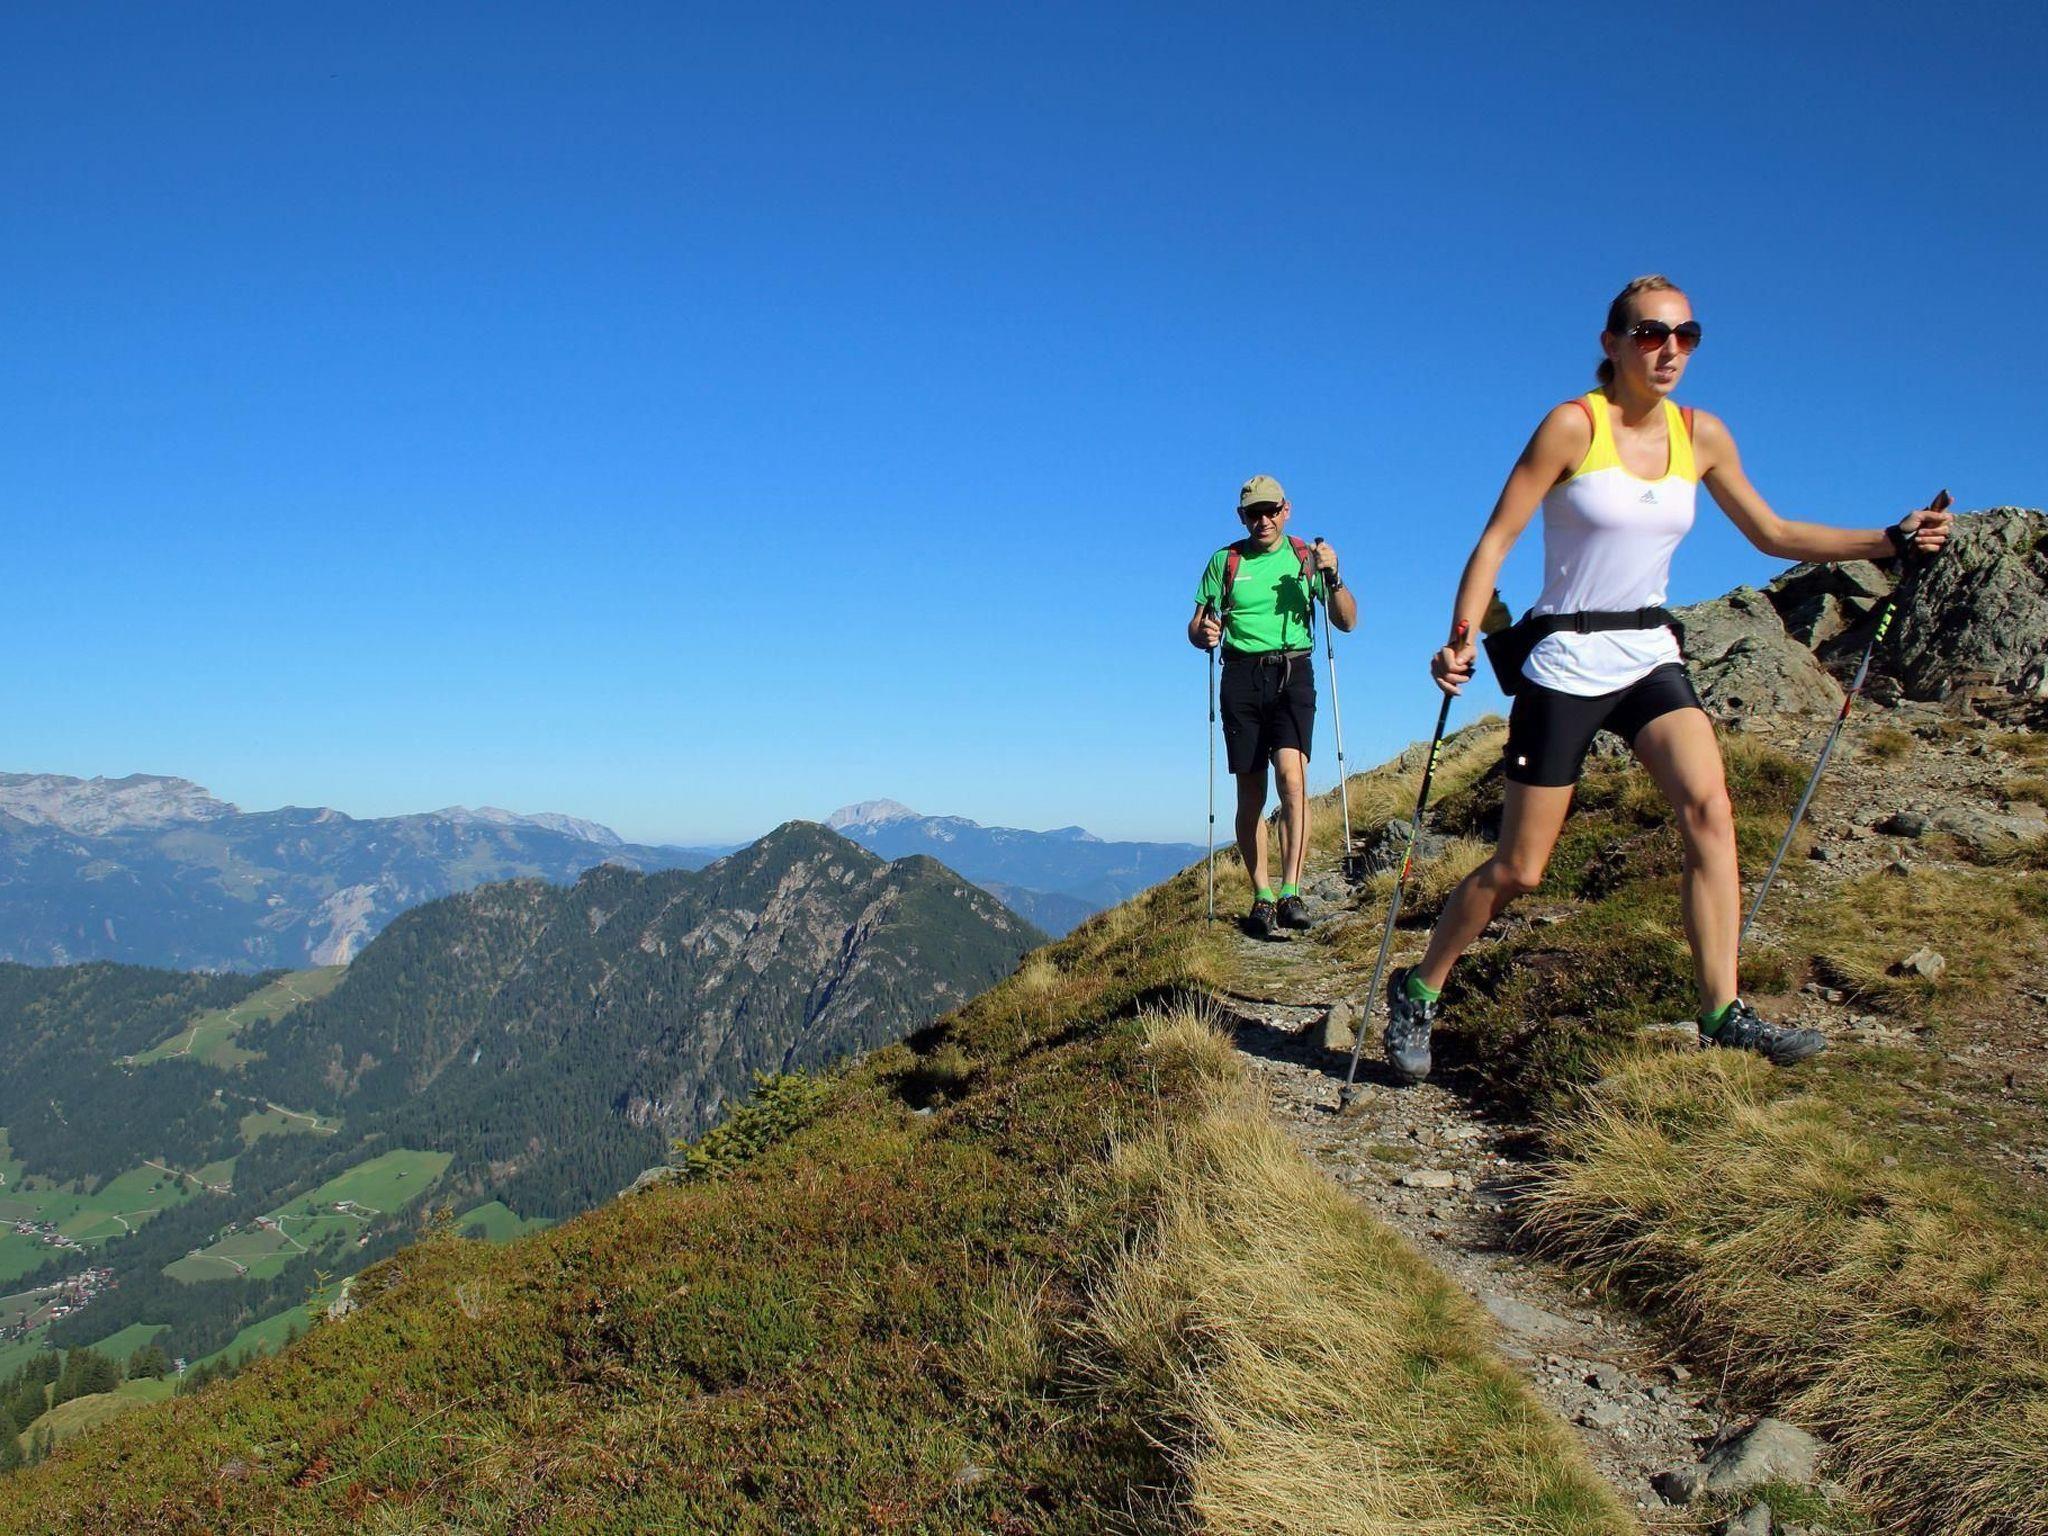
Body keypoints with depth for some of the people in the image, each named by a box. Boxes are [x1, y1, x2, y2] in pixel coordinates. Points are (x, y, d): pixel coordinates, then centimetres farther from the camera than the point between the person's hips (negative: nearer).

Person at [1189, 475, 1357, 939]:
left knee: (1292, 775, -21)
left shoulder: (1306, 557, 8)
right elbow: (1196, 627, 9)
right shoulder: (1224, 562, 8)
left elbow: (1348, 621, 5)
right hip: (1241, 677, 1)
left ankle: (1290, 891, -20)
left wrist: (1332, 577, -12)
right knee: (1251, 795, 2)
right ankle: (1261, 896, 11)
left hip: (1293, 674, -1)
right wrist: (1204, 633, -15)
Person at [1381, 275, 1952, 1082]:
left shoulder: (1702, 436, 6)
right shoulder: (1573, 426, -10)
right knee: (1518, 869, -2)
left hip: (1649, 656, 5)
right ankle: (1417, 991, 18)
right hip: (1565, 663, -5)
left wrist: (1891, 541, 8)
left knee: (1708, 804, -19)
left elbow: (1774, 535, 16)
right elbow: (1497, 538, -13)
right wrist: (1460, 640, -25)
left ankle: (1723, 1013, -13)